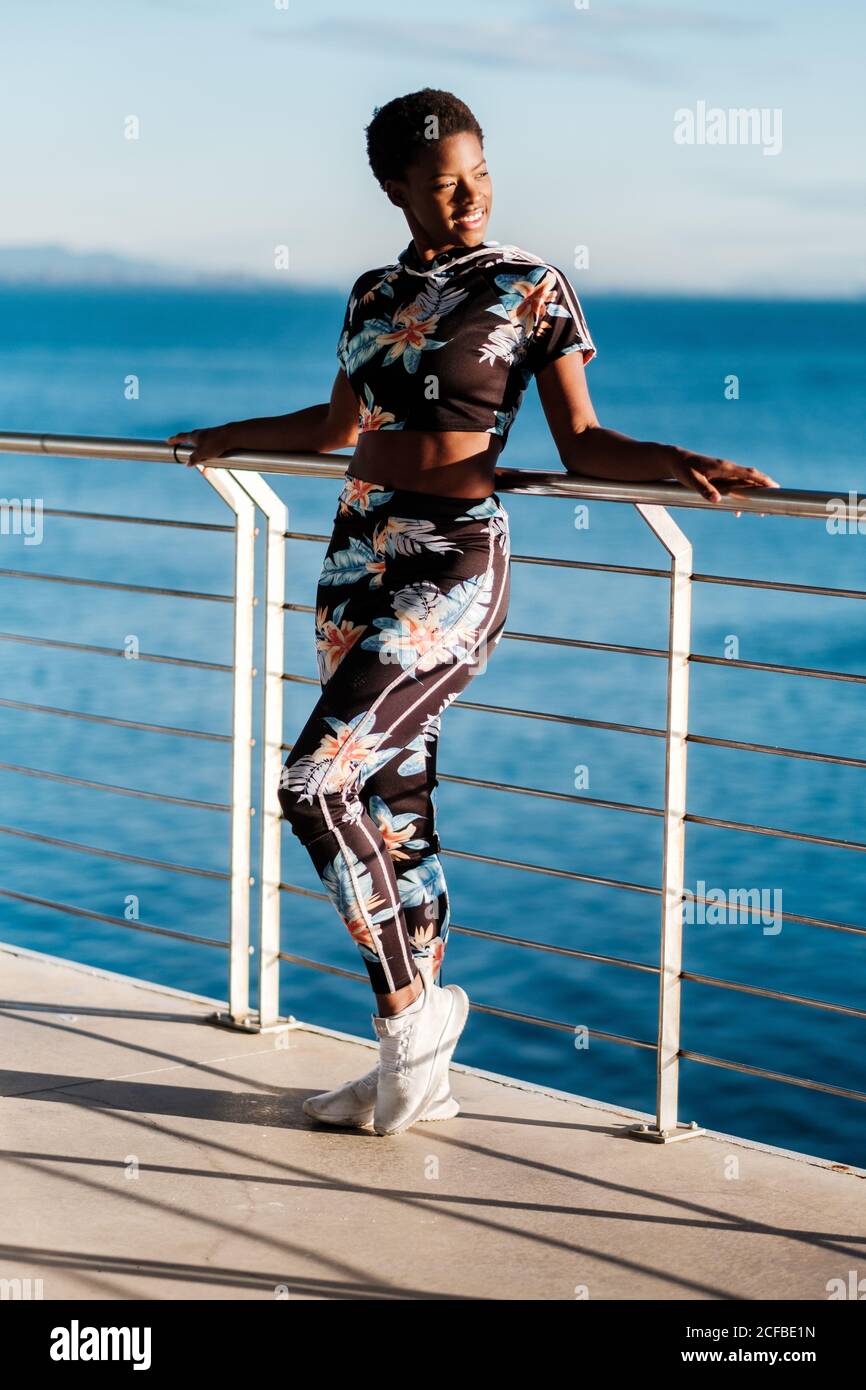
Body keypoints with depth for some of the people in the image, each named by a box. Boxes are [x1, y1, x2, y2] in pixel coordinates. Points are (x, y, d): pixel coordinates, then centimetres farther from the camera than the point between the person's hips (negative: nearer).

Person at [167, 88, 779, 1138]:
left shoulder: (531, 288, -4)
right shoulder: (375, 294, 12)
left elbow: (582, 444, -4)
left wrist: (678, 463, -21)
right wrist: (228, 438, 41)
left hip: (452, 567, -6)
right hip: (358, 560, 6)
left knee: (316, 783, -17)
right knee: (395, 810, 8)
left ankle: (414, 1005, -1)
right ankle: (415, 1075, 15)